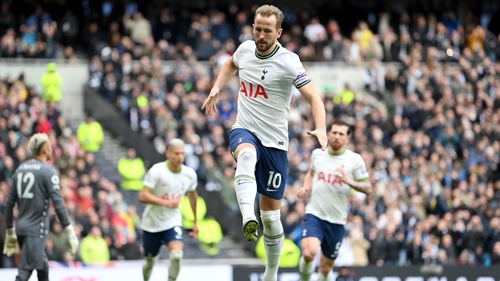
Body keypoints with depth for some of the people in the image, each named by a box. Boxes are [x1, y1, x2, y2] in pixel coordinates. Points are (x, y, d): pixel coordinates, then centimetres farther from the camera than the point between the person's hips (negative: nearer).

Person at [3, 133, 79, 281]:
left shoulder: (21, 169, 12)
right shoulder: (48, 172, -9)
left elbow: (9, 203, 14)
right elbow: (58, 203, -17)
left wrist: (10, 231, 21)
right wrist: (69, 231, -16)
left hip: (21, 228, 8)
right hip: (36, 230, -8)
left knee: (42, 264, 21)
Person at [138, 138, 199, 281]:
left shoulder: (190, 174, -4)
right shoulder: (157, 171, -17)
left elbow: (192, 195, 17)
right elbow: (143, 196, -23)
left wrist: (196, 221, 22)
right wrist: (166, 202, -27)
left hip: (173, 222, 2)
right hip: (152, 222, -2)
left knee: (176, 254, -23)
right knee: (150, 260, 11)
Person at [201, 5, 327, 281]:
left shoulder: (288, 62, -13)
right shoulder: (246, 48, 2)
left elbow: (313, 97, -20)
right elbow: (231, 64, 28)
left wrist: (321, 128, -36)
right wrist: (216, 89, 13)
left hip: (274, 141, -2)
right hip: (244, 130, 2)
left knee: (271, 212, 4)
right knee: (247, 155, -37)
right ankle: (248, 220, -59)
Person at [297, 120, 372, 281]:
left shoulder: (355, 160, -3)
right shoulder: (317, 154, 5)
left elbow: (368, 189, -4)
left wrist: (350, 182, -21)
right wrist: (305, 188, 7)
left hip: (336, 220, 0)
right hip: (314, 214, 0)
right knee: (309, 253, -26)